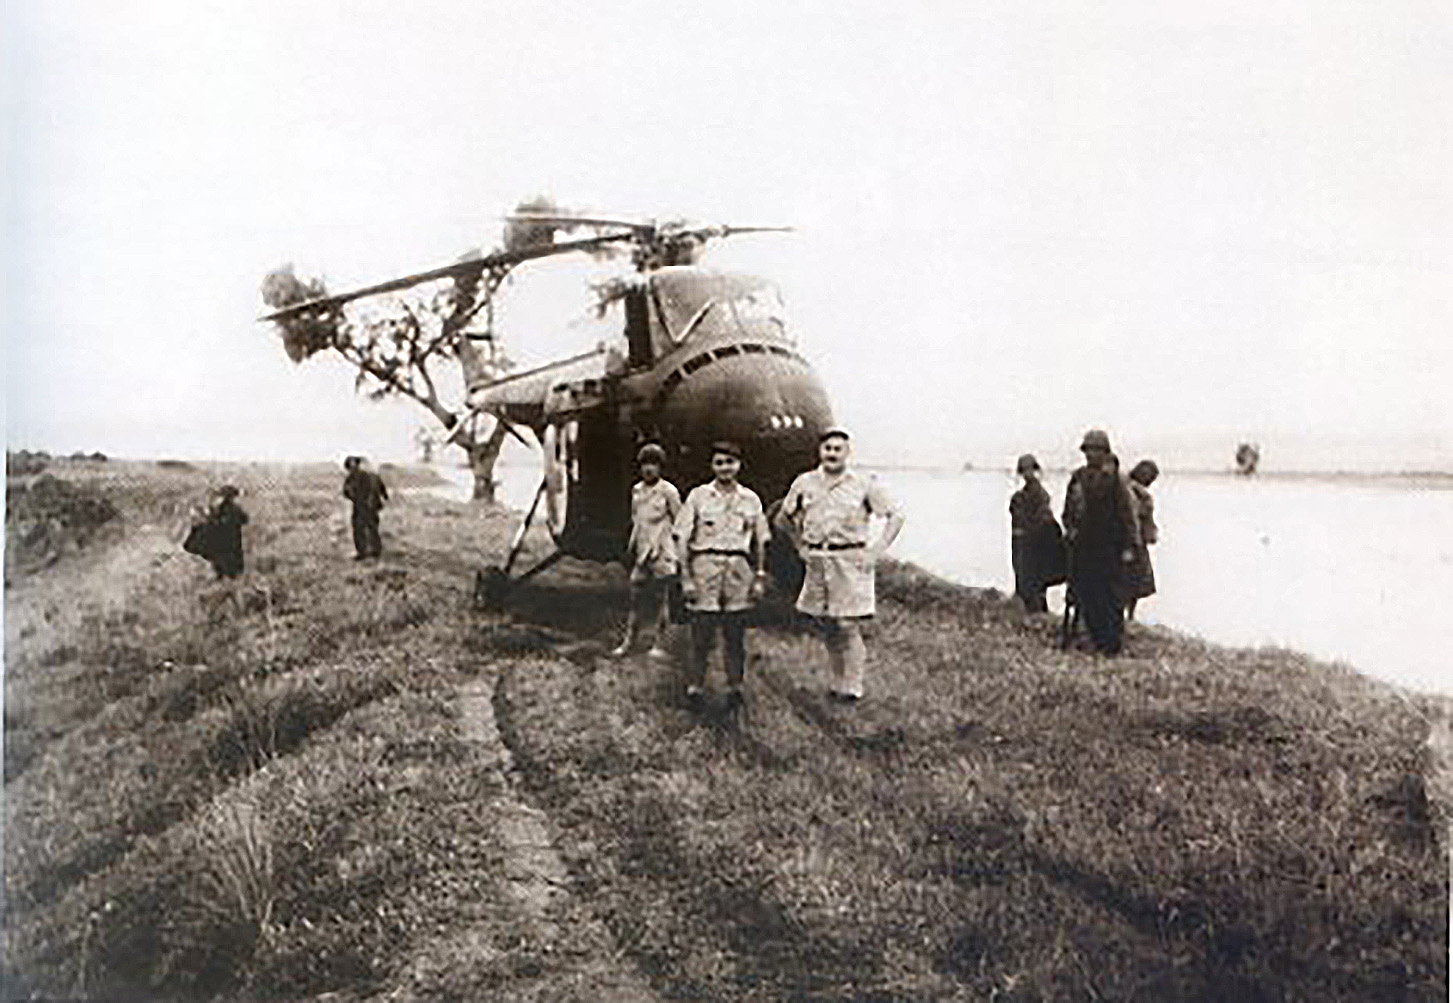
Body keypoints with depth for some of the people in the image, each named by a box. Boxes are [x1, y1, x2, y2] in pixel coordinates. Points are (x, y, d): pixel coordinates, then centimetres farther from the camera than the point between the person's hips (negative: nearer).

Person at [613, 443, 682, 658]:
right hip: (642, 552, 5)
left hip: (661, 553, -5)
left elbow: (679, 522, -3)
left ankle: (659, 645, 7)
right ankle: (627, 642, 8)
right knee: (635, 598, 4)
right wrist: (632, 544, 18)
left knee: (659, 599, 1)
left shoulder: (668, 491, -6)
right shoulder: (636, 490, 11)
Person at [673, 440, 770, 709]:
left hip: (739, 571, 2)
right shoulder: (698, 496, 3)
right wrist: (687, 578, -5)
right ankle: (694, 687, 6)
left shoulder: (750, 499, 10)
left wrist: (760, 577, 8)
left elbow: (760, 543, 15)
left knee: (736, 635, 4)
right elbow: (683, 539, 1)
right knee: (702, 634, -3)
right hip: (705, 568, -2)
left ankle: (735, 687, 12)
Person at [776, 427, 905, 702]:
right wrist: (801, 545, 13)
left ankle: (853, 687, -3)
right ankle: (837, 683, 20)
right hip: (816, 563, 4)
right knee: (828, 628, 9)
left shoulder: (863, 485, -1)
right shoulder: (805, 483, 8)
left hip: (850, 562, -4)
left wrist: (876, 552, -5)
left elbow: (896, 516, 1)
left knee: (848, 626, -8)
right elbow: (783, 518, 22)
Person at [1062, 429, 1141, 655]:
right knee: (1086, 596, 8)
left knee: (1112, 597, -2)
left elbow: (1128, 514, -7)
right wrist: (1070, 528, 5)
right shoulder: (1078, 478, 9)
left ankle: (1113, 644, 4)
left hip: (1110, 548, -5)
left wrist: (1129, 546, -10)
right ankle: (1098, 640, 17)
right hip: (1083, 547, 5)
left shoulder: (1116, 480, -7)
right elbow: (1069, 509, 20)